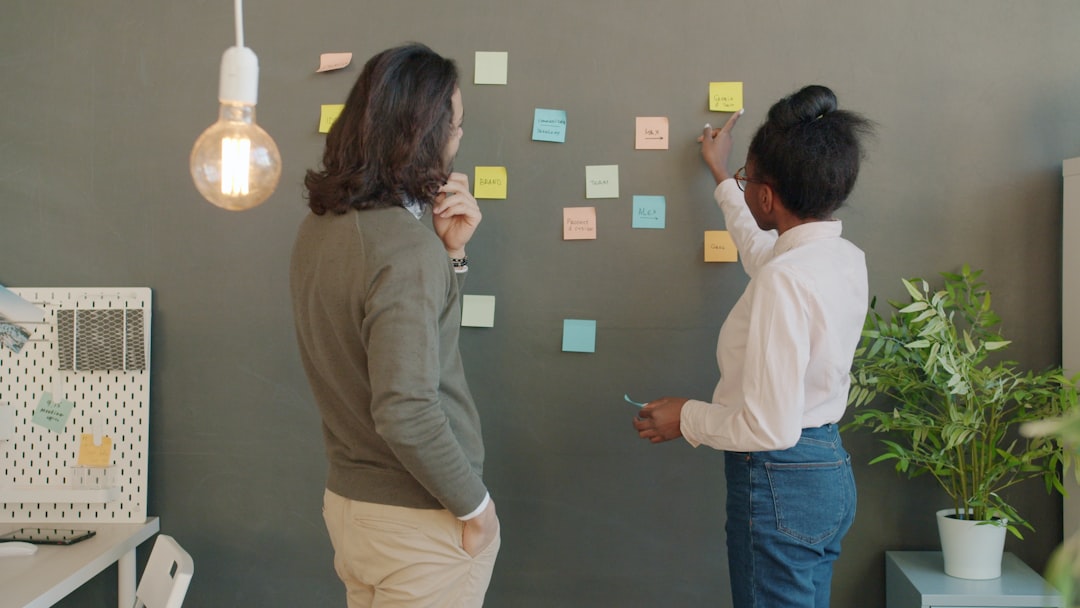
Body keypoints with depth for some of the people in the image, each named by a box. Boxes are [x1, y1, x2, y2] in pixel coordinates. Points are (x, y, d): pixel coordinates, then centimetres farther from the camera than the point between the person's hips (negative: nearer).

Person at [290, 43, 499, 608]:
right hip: (419, 520, -8)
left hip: (345, 499, 8)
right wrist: (475, 505, -15)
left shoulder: (319, 226, 2)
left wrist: (450, 251, 0)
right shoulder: (407, 248, -24)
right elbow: (406, 413, -28)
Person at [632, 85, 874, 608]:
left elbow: (769, 427, -26)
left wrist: (686, 418, -8)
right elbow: (762, 249, 28)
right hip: (829, 471, 9)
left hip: (780, 485, -9)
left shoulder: (785, 279, -24)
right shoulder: (846, 257, 4)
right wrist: (722, 177, 41)